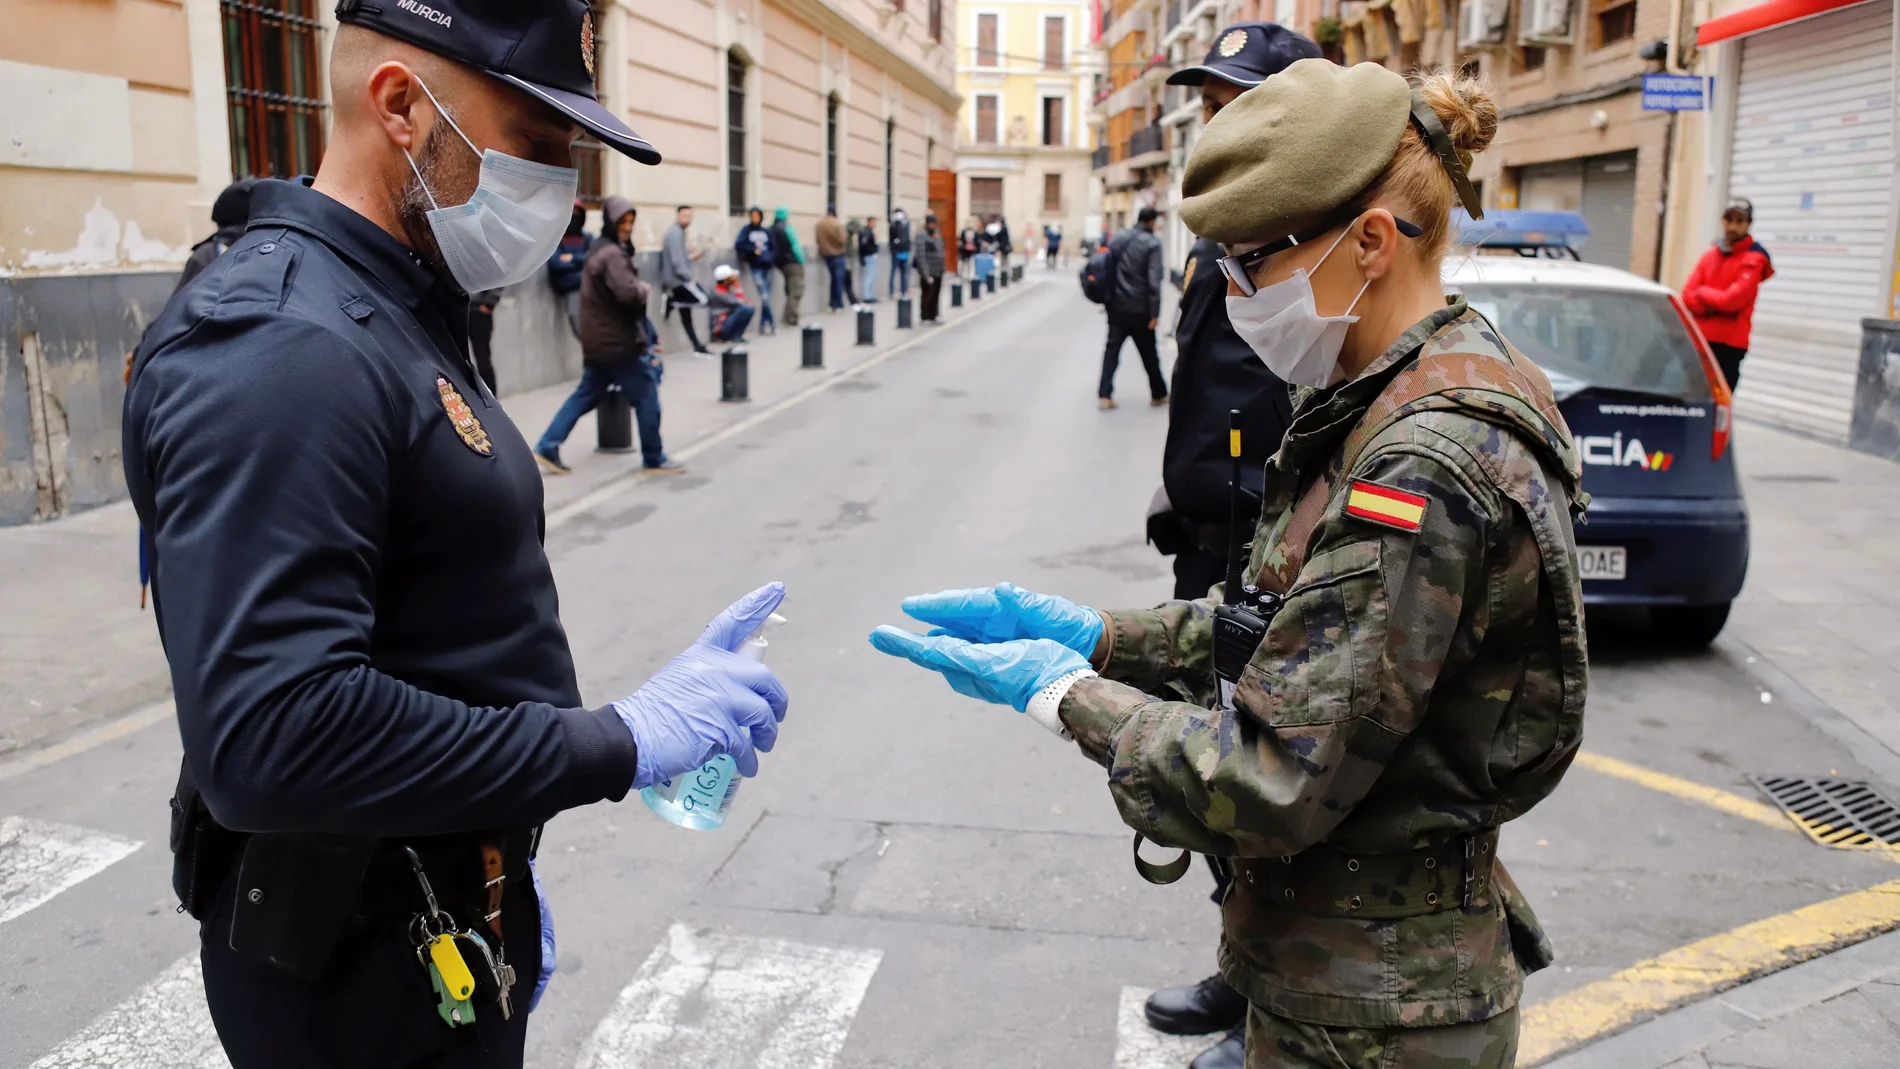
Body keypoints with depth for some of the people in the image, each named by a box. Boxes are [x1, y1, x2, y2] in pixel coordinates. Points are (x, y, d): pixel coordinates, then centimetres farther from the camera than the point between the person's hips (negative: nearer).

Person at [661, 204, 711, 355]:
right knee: (702, 299, -15)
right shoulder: (675, 233, -15)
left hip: (674, 280, 10)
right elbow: (676, 260, -23)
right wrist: (688, 278, -21)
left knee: (685, 314, 10)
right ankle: (671, 303, -4)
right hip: (677, 279, -10)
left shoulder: (678, 232, 17)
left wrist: (690, 257, 17)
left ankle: (697, 347, 12)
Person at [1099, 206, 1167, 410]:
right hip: (1139, 309, -4)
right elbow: (1154, 281, -15)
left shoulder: (1118, 238, 8)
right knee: (1149, 353, 10)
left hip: (1117, 306, 4)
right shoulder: (1152, 244, -9)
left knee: (1112, 350, 5)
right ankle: (1158, 395, 23)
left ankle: (1104, 395, -4)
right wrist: (1154, 313, -13)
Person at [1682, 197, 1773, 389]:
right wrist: (1714, 307, -10)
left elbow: (1733, 299, -15)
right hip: (1699, 339, 6)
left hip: (1729, 344, -6)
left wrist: (1703, 293, -1)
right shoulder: (1710, 255, 13)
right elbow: (1688, 295, 6)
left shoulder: (1753, 259, -5)